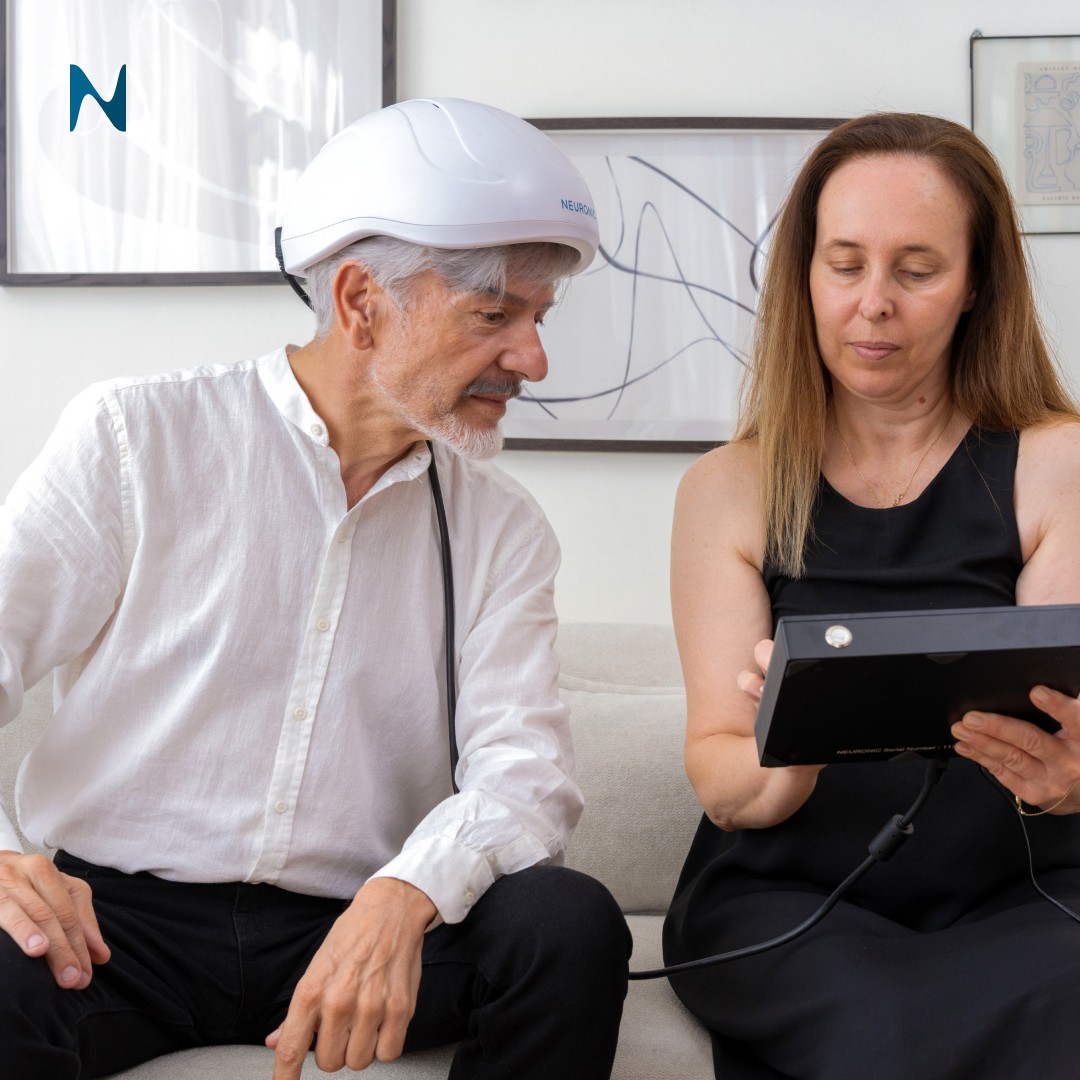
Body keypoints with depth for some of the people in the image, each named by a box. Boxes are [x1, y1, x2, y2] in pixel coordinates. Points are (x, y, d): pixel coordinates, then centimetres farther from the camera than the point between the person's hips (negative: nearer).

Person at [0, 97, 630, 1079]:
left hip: (353, 933, 4)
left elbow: (524, 764, -2)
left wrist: (405, 895, -24)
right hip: (116, 917, -3)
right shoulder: (136, 441, 1)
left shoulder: (503, 530, 9)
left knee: (570, 923, -24)